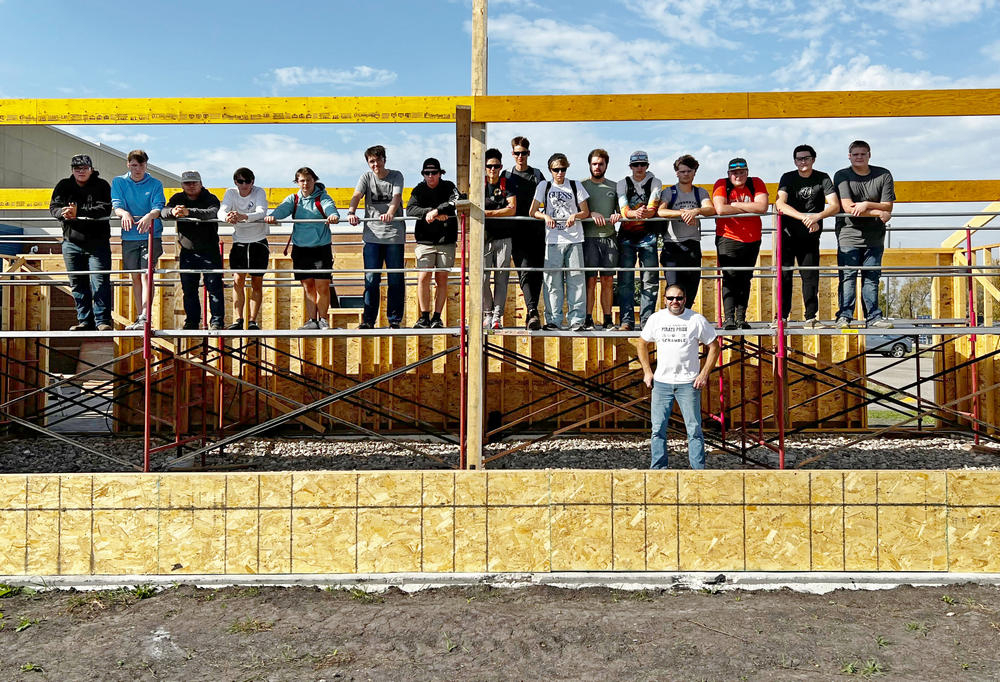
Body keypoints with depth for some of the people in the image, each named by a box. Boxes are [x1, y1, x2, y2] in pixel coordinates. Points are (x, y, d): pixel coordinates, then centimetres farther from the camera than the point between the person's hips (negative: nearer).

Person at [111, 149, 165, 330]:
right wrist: (125, 213, -27)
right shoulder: (118, 182, 8)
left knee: (146, 274, -13)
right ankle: (139, 317, 15)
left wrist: (149, 216, -33)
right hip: (129, 236, 3)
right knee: (135, 277, 8)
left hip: (151, 235, -3)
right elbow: (116, 205, -4)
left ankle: (145, 317, -19)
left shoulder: (155, 184, 3)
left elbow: (159, 207, -10)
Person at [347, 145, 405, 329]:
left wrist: (390, 212, -32)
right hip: (372, 235, 1)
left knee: (396, 279, 1)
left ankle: (394, 320, 10)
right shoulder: (366, 177, 10)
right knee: (371, 279, -1)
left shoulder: (396, 176, 6)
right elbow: (356, 196, -5)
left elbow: (396, 196, -11)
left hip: (394, 234, -1)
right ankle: (368, 320, 6)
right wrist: (351, 212, -26)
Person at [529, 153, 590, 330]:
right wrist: (546, 216, -10)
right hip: (553, 240, 0)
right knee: (553, 281, -3)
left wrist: (575, 216, -9)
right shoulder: (544, 187, 12)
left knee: (576, 279, -4)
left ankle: (576, 319, 0)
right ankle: (554, 320, 4)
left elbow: (585, 212, 12)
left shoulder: (576, 186, 13)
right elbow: (533, 211, 9)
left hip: (574, 238, 0)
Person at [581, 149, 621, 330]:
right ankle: (588, 319, -2)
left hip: (609, 237, 3)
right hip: (589, 237, -2)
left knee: (608, 280, 2)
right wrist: (592, 214, -16)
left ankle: (608, 320, 6)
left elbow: (622, 210, 15)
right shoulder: (582, 185, 9)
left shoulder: (614, 187, 17)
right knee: (590, 280, -6)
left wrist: (618, 215, -7)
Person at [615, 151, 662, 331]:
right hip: (626, 235, 0)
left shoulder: (655, 183, 5)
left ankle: (647, 320, 3)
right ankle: (626, 321, 0)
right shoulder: (623, 184, 6)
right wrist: (635, 213, -30)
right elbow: (624, 210, -7)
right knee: (625, 280, -3)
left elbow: (652, 210, -8)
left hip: (647, 235, 0)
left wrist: (644, 213, -32)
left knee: (650, 280, -2)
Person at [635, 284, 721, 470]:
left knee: (694, 429, 1)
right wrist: (647, 372, 9)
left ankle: (699, 470, 9)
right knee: (658, 429, 4)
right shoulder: (656, 318, 4)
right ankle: (658, 469, 13)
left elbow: (714, 346, 4)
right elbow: (641, 343, 17)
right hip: (661, 382, 2)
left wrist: (704, 374, -3)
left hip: (689, 384, -2)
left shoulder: (697, 319, -2)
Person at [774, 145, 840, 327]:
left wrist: (817, 217, -28)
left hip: (810, 236, 1)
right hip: (788, 233, -1)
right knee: (784, 274, -3)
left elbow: (835, 206, -9)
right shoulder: (787, 178, -1)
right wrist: (804, 217, -30)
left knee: (811, 276, 1)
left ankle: (811, 317, 7)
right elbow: (781, 204, -17)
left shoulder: (823, 178, 1)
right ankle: (782, 316, 2)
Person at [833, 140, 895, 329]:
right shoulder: (842, 176, -3)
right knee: (847, 276, -7)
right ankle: (844, 316, -6)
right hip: (849, 234, -3)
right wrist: (878, 213, -15)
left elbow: (888, 207, 1)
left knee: (872, 277, 5)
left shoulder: (883, 175, 5)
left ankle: (873, 316, 9)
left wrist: (867, 204, -16)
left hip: (874, 237, 3)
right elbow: (848, 207, -14)